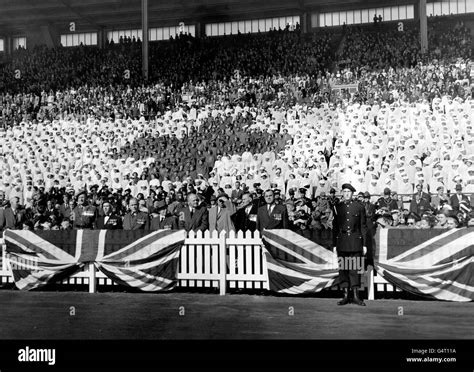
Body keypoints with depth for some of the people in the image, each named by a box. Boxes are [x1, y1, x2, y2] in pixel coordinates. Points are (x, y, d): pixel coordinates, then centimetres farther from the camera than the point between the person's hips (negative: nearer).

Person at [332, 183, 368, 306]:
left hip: (355, 241, -1)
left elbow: (363, 227, 5)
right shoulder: (337, 207, 8)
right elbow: (334, 227, 10)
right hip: (342, 242, 1)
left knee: (355, 269, -2)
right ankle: (345, 296, 10)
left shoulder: (359, 207, 4)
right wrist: (334, 245, 6)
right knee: (343, 269, 3)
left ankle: (356, 296, 6)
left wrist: (364, 244, 1)